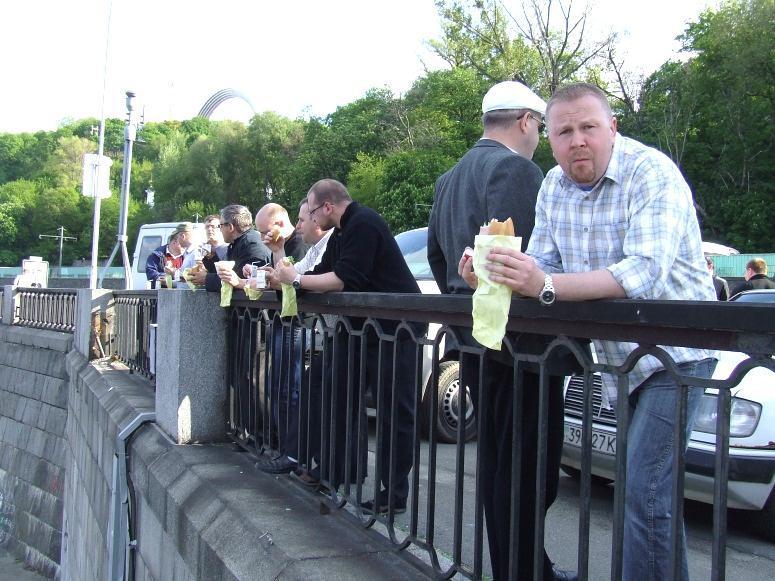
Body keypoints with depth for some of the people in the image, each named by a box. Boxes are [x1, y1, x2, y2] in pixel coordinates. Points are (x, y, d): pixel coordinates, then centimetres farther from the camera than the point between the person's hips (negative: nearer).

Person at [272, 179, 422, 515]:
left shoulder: (363, 224, -16)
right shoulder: (342, 232, 16)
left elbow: (345, 279, -22)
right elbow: (322, 274, 18)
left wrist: (296, 279, -12)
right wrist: (285, 277, 9)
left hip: (395, 329, -11)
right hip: (364, 326, 11)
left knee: (395, 412, -5)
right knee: (342, 399, 14)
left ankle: (394, 496, 0)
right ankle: (339, 476, 26)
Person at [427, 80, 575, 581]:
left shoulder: (452, 177, 17)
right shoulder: (517, 169, -12)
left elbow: (436, 252, 23)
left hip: (474, 335, 10)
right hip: (519, 338, -10)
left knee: (499, 462, 16)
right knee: (530, 467, -3)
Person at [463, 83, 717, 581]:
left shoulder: (652, 173, -19)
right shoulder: (554, 188, 3)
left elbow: (645, 273, -32)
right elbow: (544, 269, 2)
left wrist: (546, 286, -41)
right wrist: (496, 278, -20)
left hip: (675, 354, -7)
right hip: (618, 360, 7)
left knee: (643, 490, -13)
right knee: (649, 490, 15)